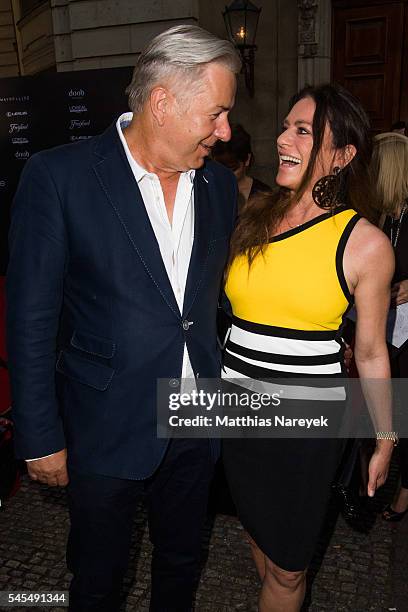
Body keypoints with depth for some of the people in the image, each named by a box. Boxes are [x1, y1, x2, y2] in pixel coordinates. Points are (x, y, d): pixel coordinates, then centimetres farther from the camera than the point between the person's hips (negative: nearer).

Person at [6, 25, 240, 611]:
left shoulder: (219, 182, 0)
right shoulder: (58, 175, -15)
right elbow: (31, 320, -12)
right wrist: (40, 438, -9)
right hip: (106, 428, -3)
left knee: (182, 561, 26)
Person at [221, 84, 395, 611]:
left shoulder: (366, 244, -11)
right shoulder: (253, 216, -1)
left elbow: (371, 353, -2)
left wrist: (386, 440, 6)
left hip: (307, 424, -3)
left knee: (287, 564, 13)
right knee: (258, 531, 25)